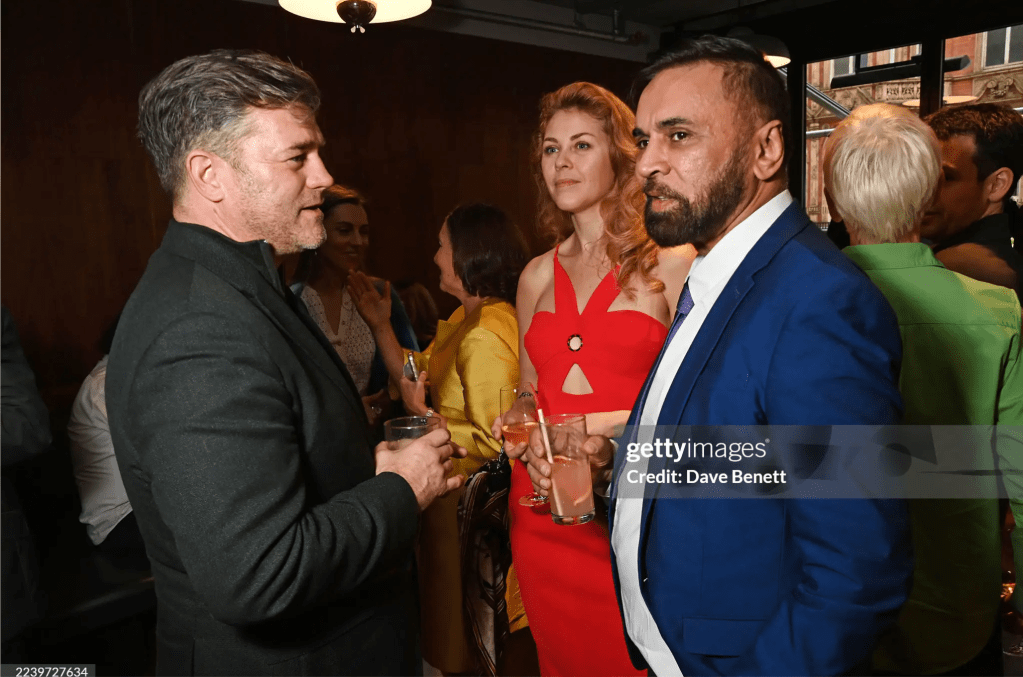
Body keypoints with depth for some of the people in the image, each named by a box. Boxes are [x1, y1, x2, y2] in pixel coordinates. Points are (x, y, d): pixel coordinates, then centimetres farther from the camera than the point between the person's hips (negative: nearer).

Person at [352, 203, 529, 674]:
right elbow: (419, 377, 6)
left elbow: (492, 441, -25)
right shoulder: (465, 319, 5)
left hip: (470, 497, -9)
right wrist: (381, 325, 4)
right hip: (451, 486, 9)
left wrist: (425, 417, -22)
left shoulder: (485, 337, -25)